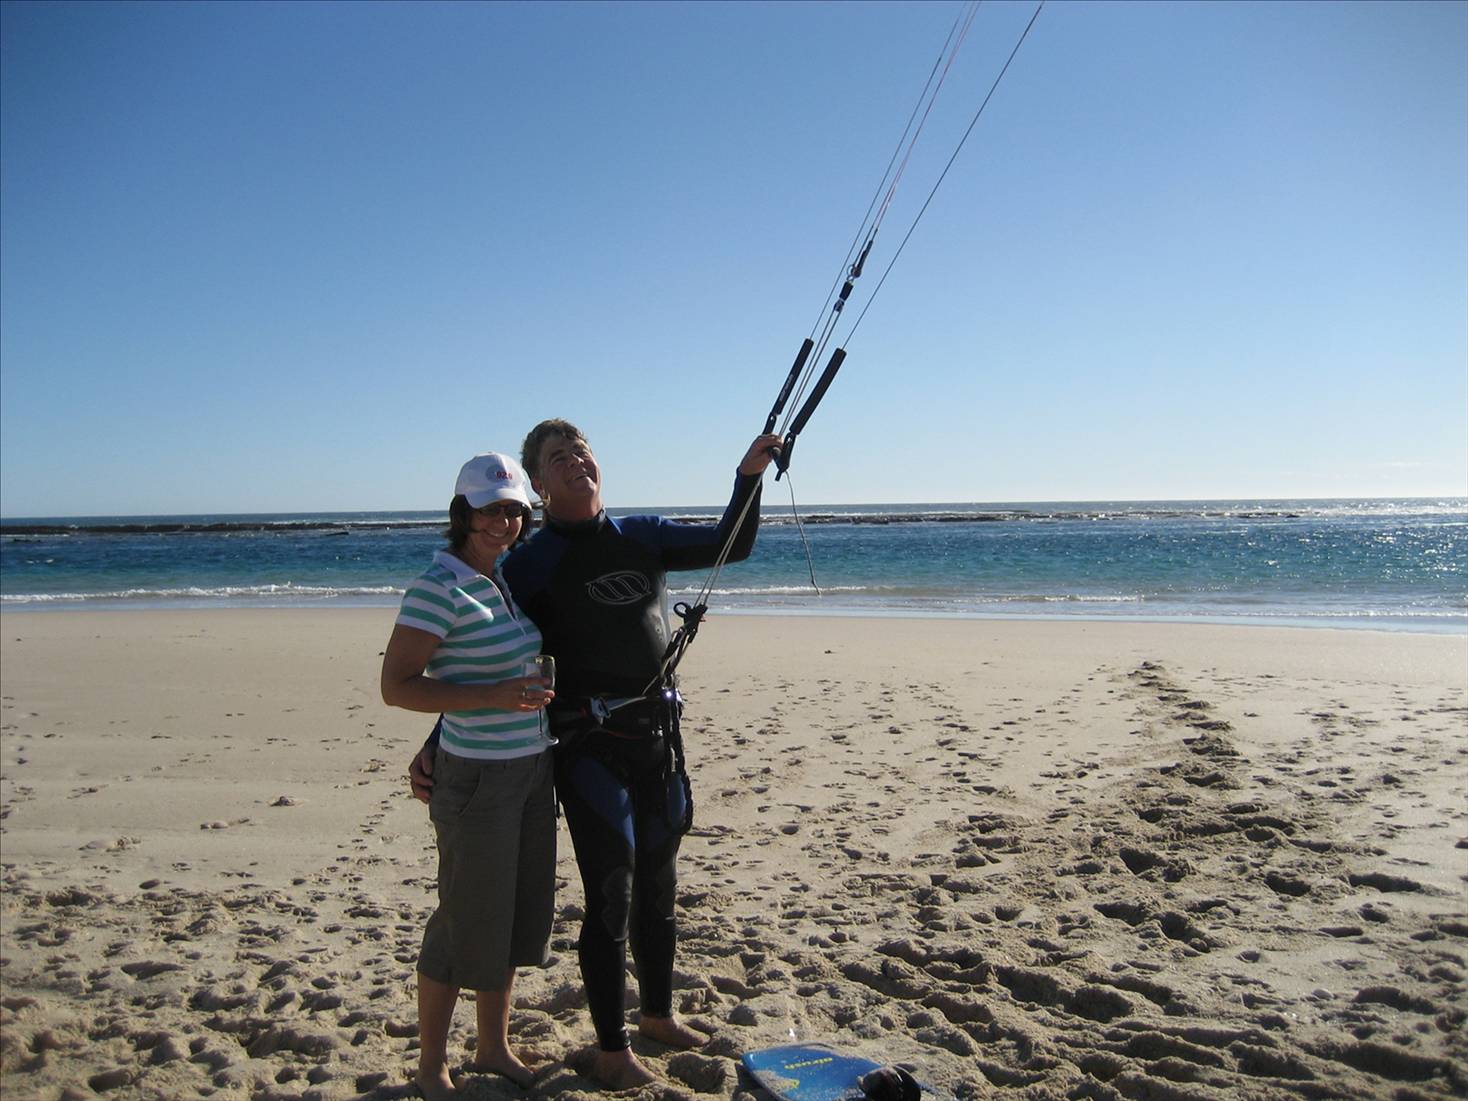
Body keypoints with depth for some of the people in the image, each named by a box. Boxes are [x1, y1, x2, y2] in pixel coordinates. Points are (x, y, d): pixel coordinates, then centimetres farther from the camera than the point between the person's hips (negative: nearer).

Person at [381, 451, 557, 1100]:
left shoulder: (509, 578, 7)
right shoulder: (440, 586, -16)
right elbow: (396, 687, -19)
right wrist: (494, 695, -26)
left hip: (533, 767, 8)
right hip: (477, 777, -8)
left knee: (518, 914, 17)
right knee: (466, 920, 4)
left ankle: (494, 1049, 36)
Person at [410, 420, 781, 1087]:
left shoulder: (643, 535, 9)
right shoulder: (532, 564, -5)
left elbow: (730, 546, 15)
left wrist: (749, 475, 2)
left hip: (659, 738, 6)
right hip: (591, 748, -5)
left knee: (658, 888, 19)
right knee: (611, 896, 0)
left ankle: (657, 1014, 39)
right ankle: (611, 1050, 18)